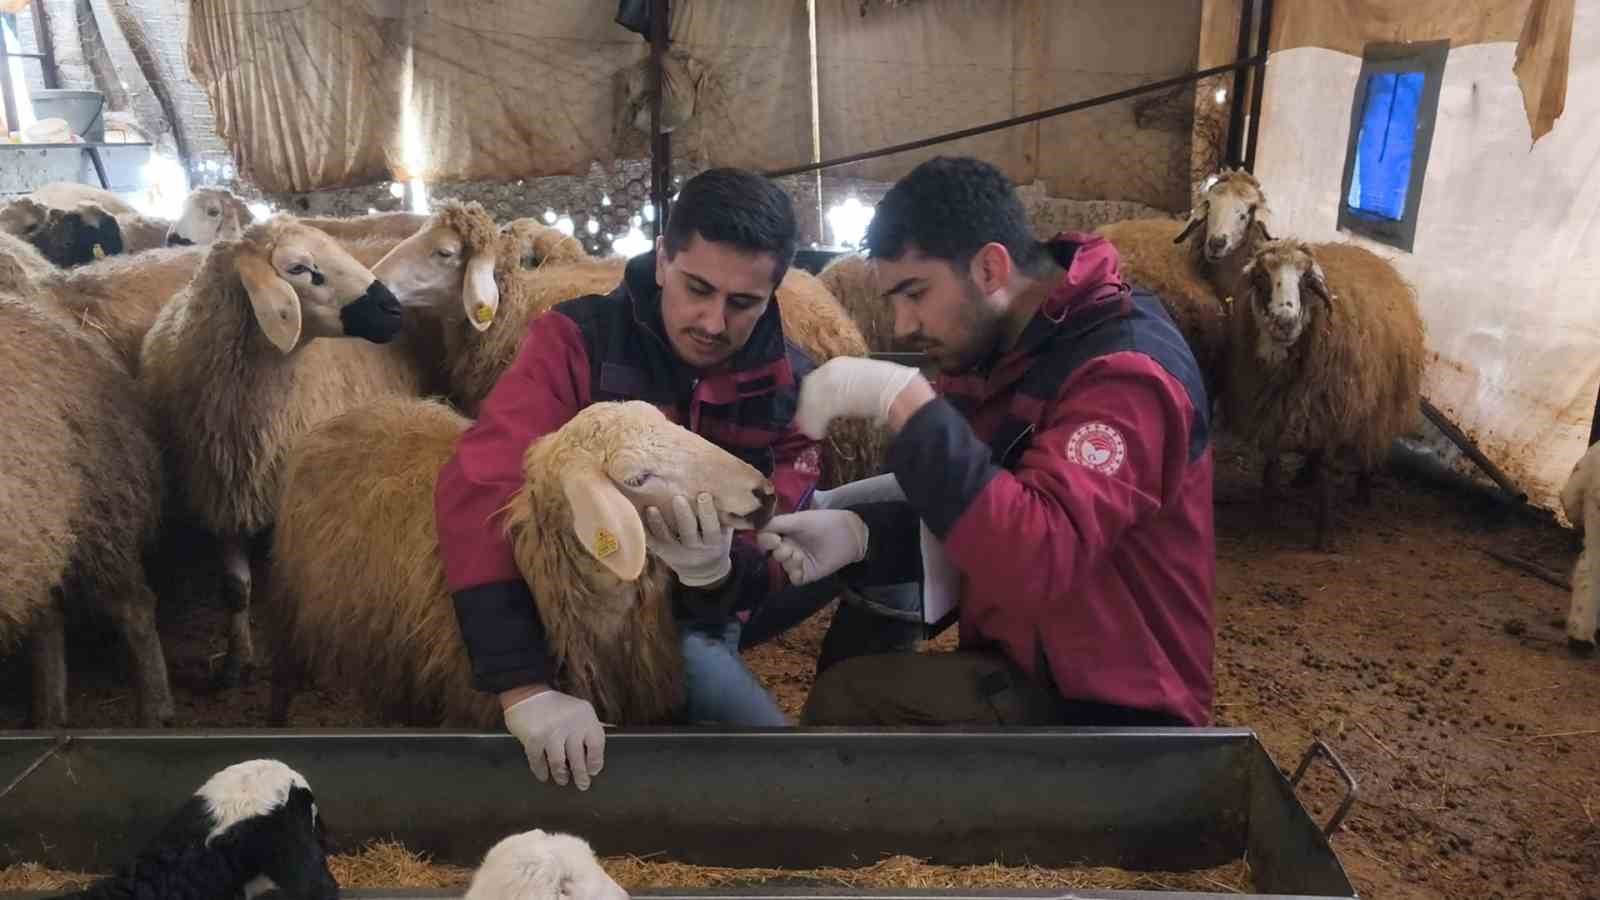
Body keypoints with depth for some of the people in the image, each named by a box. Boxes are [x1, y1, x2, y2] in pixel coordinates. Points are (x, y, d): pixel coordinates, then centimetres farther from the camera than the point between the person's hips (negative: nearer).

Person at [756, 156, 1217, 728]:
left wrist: (901, 401, -35)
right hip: (1027, 671, 8)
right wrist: (860, 534, -8)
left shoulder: (1123, 371, -24)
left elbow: (1038, 559, -37)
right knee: (842, 691, -2)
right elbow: (964, 517, 12)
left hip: (1114, 705, -8)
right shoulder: (999, 349, 5)